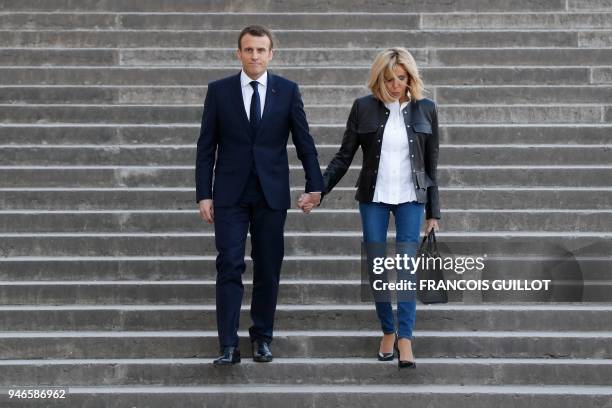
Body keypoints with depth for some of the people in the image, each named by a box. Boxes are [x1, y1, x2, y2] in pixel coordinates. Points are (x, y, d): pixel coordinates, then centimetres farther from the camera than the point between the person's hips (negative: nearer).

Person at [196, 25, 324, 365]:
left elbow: (304, 140, 4)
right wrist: (203, 194, -2)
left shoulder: (287, 90, 2)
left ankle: (262, 337, 20)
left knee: (268, 269, 6)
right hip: (230, 193, -1)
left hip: (272, 193, 1)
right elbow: (207, 146, 2)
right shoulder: (219, 90, 1)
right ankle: (229, 345, -5)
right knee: (230, 267, -7)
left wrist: (315, 184, -2)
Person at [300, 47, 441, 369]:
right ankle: (388, 331, 19)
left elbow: (431, 164, 5)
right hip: (374, 197, 1)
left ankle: (405, 338, -11)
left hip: (411, 198, -1)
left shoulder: (425, 109, 1)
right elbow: (344, 157, 3)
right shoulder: (364, 108, -1)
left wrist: (433, 212, 5)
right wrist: (318, 192, -5)